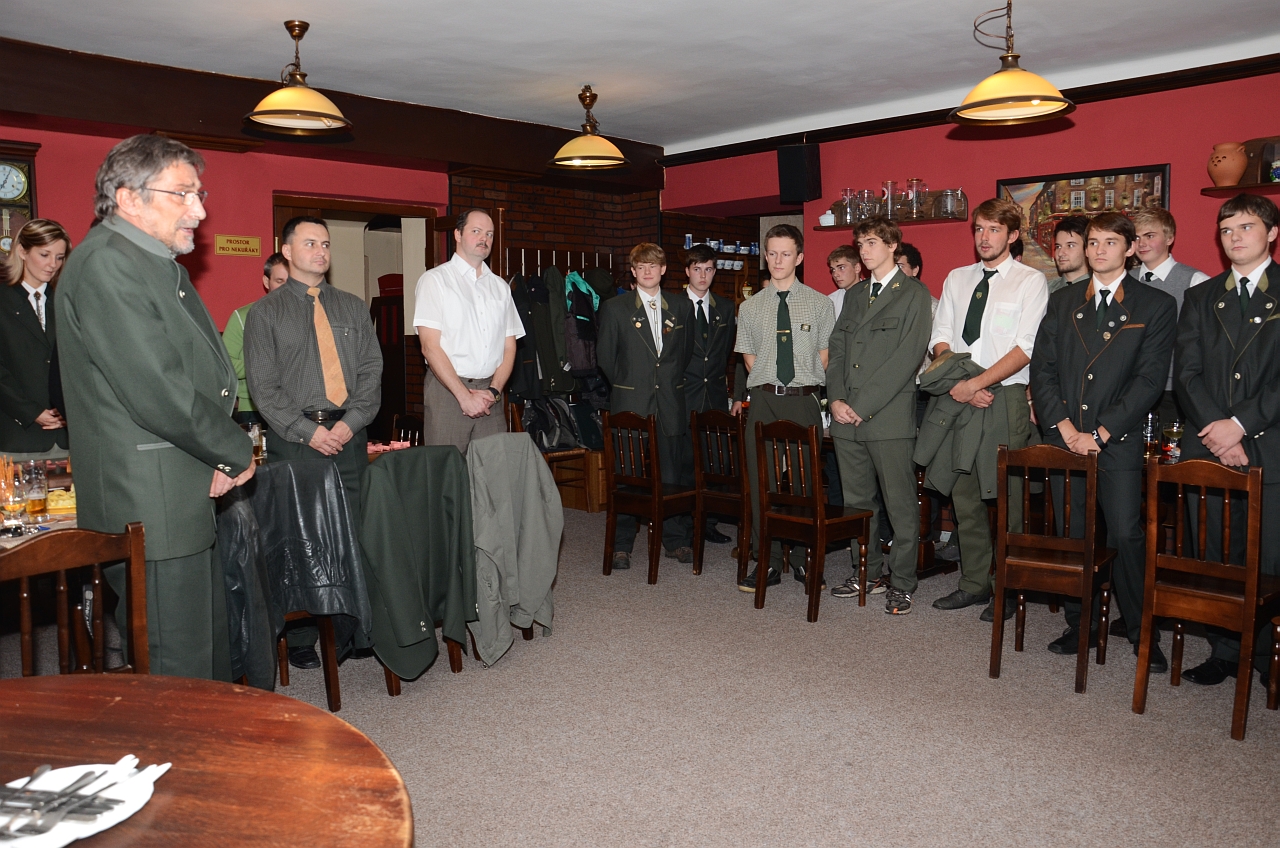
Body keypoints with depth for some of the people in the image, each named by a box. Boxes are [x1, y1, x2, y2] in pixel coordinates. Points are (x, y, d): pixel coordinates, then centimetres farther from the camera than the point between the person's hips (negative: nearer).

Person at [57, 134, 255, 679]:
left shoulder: (163, 265, 17)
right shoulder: (104, 266, -15)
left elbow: (207, 373, 17)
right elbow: (158, 391, -22)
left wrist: (222, 458, 2)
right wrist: (235, 453, -9)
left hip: (189, 501, 10)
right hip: (148, 506, -10)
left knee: (210, 650, 19)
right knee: (176, 674, -1)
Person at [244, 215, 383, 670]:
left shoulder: (353, 308, 15)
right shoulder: (264, 313, 6)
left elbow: (371, 370, 8)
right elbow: (263, 386, -2)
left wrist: (350, 422, -7)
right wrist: (308, 430, -12)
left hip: (348, 436, 3)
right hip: (294, 439, -2)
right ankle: (300, 638, 10)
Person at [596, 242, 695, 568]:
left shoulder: (682, 307, 10)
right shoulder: (615, 307, 2)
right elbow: (604, 355, 5)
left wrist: (674, 381, 12)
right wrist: (624, 385, 6)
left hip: (670, 403, 2)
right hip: (631, 403, -2)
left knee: (672, 473, 6)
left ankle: (674, 539, 19)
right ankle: (622, 544, 11)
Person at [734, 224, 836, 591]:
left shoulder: (820, 304, 6)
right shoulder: (750, 307, 10)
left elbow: (825, 356, 6)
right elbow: (749, 360, 11)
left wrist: (804, 386, -2)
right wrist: (769, 388, 3)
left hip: (804, 400, -1)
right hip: (763, 401, 1)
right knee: (761, 479, 1)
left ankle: (803, 559, 18)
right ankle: (769, 563, 11)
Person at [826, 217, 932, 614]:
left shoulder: (914, 293, -2)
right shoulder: (854, 294, 19)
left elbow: (908, 356, -11)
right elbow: (837, 348, 14)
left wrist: (863, 405, -14)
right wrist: (837, 399, -2)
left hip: (889, 416, -6)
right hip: (847, 417, 6)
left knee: (901, 506, 1)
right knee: (856, 501, 13)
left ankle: (901, 584, 11)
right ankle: (865, 571, 26)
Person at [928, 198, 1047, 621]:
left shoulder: (1030, 281, -1)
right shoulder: (956, 279, 14)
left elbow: (1025, 348, -11)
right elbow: (941, 339, 9)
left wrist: (975, 383, -18)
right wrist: (957, 384, -8)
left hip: (1005, 397, -5)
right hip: (958, 397, 5)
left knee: (1005, 496, -2)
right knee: (964, 494, 8)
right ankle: (974, 583, 20)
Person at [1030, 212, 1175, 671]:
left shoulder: (1156, 305, 3)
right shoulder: (1062, 301, 12)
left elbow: (1149, 379, -5)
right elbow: (1042, 369, 5)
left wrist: (1100, 433, -12)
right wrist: (1065, 427, -6)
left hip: (1118, 443, -3)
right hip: (1063, 437, 3)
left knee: (1126, 537, -5)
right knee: (1070, 536, 8)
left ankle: (1142, 633, 12)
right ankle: (1080, 625, 21)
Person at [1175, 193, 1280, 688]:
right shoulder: (1199, 298, 13)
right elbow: (1186, 374, 4)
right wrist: (1216, 433, -8)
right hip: (1209, 450, 3)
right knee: (1216, 560, 8)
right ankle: (1225, 651, 19)